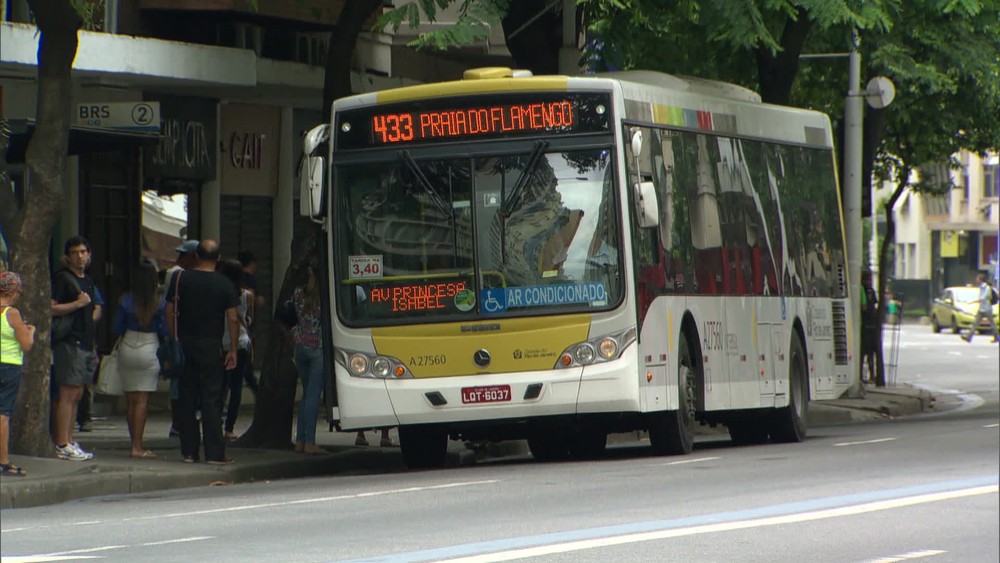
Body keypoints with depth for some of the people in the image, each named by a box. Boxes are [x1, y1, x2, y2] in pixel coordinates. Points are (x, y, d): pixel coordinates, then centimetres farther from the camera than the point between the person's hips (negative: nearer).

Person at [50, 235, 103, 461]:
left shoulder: (87, 281, 20)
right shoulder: (62, 278, -7)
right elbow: (51, 308, -17)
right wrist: (77, 304, -21)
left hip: (86, 344, 9)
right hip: (69, 343, -9)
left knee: (76, 396, 10)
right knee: (68, 394, -11)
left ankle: (68, 442, 13)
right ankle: (63, 445, -12)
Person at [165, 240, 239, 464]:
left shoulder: (182, 279, 2)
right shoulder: (224, 285, -3)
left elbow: (169, 311, 2)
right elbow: (232, 319, -5)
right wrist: (233, 350, 1)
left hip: (185, 344, 2)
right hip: (211, 346, -2)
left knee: (187, 398, 8)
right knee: (212, 399, -1)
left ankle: (189, 451, 8)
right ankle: (214, 452, -4)